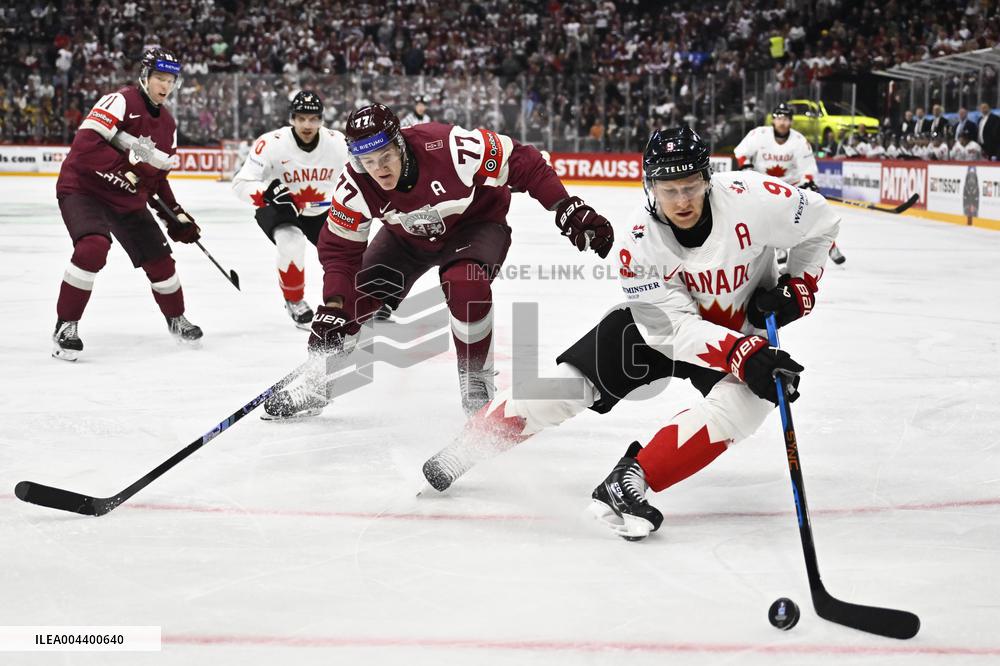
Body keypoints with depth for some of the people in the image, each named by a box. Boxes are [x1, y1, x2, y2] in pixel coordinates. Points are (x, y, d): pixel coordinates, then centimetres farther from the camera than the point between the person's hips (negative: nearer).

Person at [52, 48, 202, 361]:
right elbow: (85, 145, -29)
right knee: (93, 246, -31)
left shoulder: (167, 124, 8)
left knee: (159, 259, 8)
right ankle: (66, 325, -19)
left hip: (128, 200, 8)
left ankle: (176, 319, 35)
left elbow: (157, 176, 17)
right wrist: (127, 172, -30)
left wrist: (175, 214, 10)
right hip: (83, 189, -7)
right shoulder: (121, 102, -18)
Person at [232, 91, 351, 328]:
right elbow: (241, 184, -27)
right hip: (277, 208, -4)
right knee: (292, 242, -32)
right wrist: (269, 193, -44)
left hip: (319, 211, 4)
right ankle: (294, 301, -6)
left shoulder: (337, 142, -18)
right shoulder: (271, 143, -28)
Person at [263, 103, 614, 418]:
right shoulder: (354, 187, -25)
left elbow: (522, 163, -28)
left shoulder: (450, 147, -38)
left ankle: (476, 378, -9)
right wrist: (332, 307, -25)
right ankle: (316, 383, 17)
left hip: (476, 223, -4)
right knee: (356, 294, -5)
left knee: (464, 284, -32)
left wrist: (567, 208, -30)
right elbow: (339, 249, -14)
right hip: (408, 235, 4)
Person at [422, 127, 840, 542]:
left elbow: (820, 221, -9)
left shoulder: (750, 198, -28)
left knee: (746, 403, -31)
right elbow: (676, 329, -30)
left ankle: (630, 481, -28)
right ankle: (463, 451, 9)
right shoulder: (640, 244, -26)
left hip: (742, 331, 0)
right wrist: (742, 355, -43)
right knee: (569, 382, -9)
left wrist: (798, 287, -17)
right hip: (662, 322, 0)